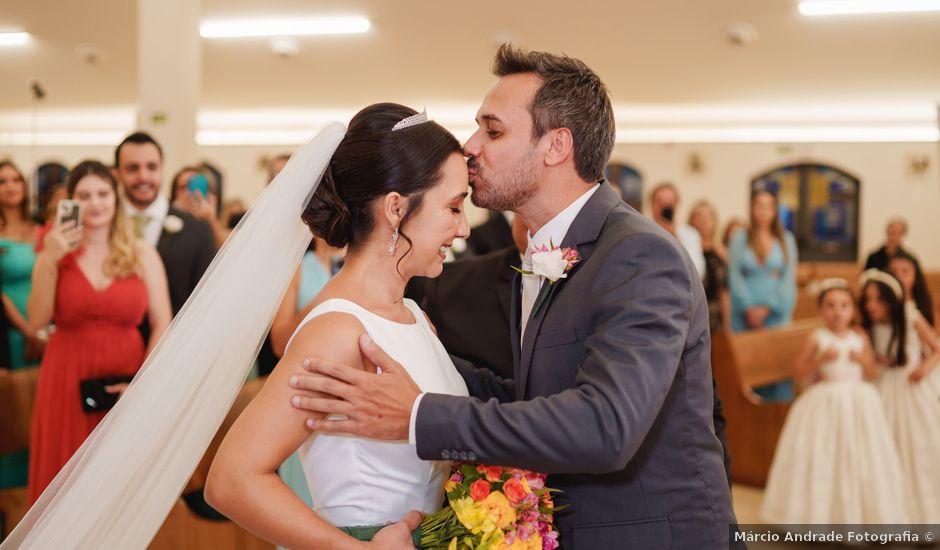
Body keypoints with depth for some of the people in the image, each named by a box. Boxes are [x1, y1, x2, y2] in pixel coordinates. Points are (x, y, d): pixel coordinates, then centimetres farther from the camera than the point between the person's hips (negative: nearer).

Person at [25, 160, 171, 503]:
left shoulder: (143, 255, 0)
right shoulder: (56, 252, 2)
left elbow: (162, 325, -2)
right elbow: (37, 321, -8)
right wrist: (49, 262, -18)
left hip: (124, 384, 0)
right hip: (68, 380, 0)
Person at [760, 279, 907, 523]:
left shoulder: (860, 339, 6)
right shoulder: (817, 338, -3)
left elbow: (872, 374, 10)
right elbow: (800, 370, -5)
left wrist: (863, 360, -10)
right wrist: (821, 359, -19)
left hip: (858, 404, 3)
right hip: (824, 402, -3)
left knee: (859, 456, 5)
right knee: (821, 456, -2)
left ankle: (858, 514, 17)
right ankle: (819, 514, 8)